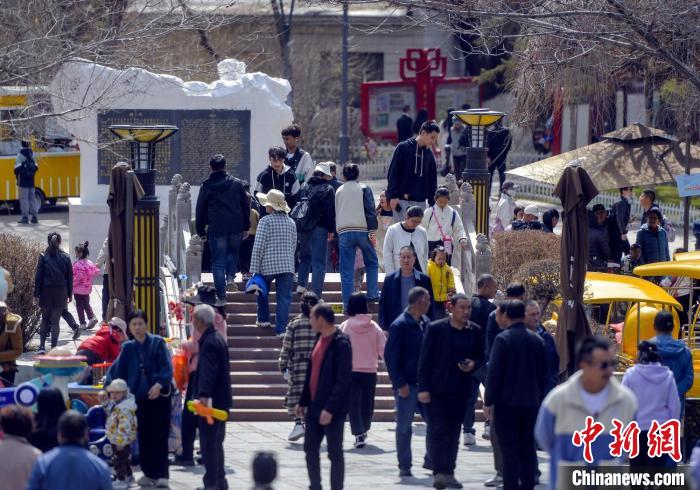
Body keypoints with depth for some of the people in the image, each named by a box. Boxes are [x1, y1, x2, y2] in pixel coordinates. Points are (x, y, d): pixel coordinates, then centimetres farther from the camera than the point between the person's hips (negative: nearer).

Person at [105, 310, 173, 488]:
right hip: (140, 397, 4)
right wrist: (108, 388, -1)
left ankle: (162, 475, -4)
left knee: (160, 435, -5)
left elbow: (166, 368, -11)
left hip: (159, 395, -4)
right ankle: (149, 473, 12)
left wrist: (159, 384, -26)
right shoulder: (128, 348, 10)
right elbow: (117, 369, 10)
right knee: (144, 437, 4)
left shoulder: (157, 343, -2)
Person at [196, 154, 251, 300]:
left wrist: (201, 231, 12)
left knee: (218, 262, 3)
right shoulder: (237, 184, 4)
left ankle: (221, 295, 3)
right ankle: (231, 277, 3)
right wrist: (246, 227, 14)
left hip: (216, 229, -2)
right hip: (236, 227, 2)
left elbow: (200, 210, 4)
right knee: (233, 252, 26)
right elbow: (246, 206, 8)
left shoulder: (206, 186, 1)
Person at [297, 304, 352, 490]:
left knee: (334, 452, 0)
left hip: (333, 410, -9)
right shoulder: (320, 340, 10)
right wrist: (303, 401, 16)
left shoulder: (341, 344, -16)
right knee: (310, 449, 13)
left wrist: (330, 408, -24)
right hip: (315, 406, 9)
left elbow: (343, 380, -20)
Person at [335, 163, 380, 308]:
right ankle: (372, 294, 9)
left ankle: (347, 302, -1)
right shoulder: (364, 189, 3)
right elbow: (370, 210, -6)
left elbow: (335, 213, 19)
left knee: (346, 269, 2)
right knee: (371, 262, 15)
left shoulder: (339, 191, 15)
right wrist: (373, 231, -7)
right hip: (362, 231, -2)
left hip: (344, 232, 2)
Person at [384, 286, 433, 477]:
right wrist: (400, 384, -16)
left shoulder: (426, 323, 8)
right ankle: (404, 466, 10)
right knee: (404, 426, 2)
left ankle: (432, 460, 19)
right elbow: (390, 357, -12)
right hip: (407, 384, -6)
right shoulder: (399, 326, -12)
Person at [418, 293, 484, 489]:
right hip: (437, 390, -4)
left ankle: (448, 473, 13)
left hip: (460, 390, 4)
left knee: (453, 434, 7)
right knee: (438, 431, -7)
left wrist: (473, 365, -9)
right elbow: (424, 360, -4)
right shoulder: (436, 329, -4)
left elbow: (481, 357, 15)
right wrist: (423, 388, -10)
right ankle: (439, 473, -9)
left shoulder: (475, 331, 6)